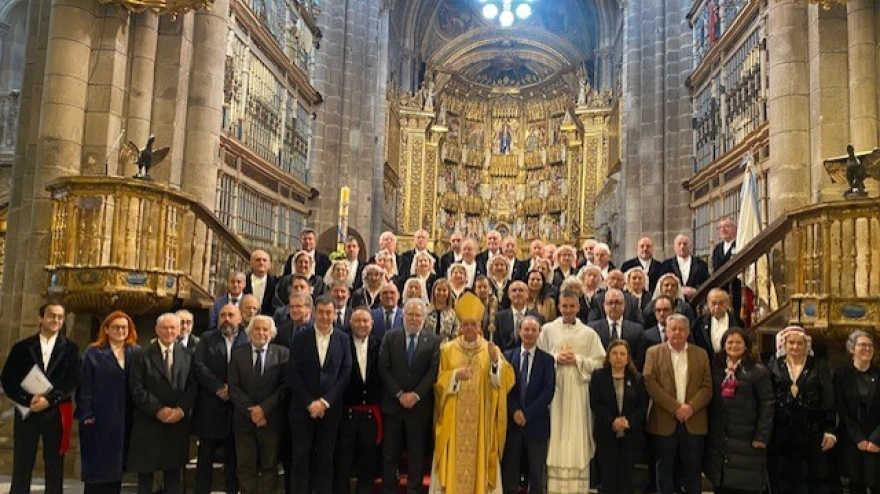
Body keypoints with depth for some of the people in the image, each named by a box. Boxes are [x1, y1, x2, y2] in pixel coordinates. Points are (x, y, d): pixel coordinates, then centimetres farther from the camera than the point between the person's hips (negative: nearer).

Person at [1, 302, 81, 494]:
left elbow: (73, 381, -4)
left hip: (55, 413, 0)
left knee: (54, 467, 5)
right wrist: (27, 399, -14)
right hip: (26, 411, 0)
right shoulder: (22, 347, 7)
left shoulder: (70, 348, 6)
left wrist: (49, 399, -17)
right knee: (21, 467, 3)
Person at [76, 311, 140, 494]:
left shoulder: (136, 352, 6)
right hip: (99, 419, -3)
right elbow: (84, 385, -4)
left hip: (125, 420, 3)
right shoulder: (93, 353, 0)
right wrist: (86, 414, -11)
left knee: (116, 465, 11)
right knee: (96, 466, 3)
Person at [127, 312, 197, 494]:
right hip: (148, 423, -2)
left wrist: (181, 409, -12)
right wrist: (158, 410, -14)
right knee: (145, 471, 6)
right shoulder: (141, 356, 0)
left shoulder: (187, 356, 8)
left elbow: (192, 387, 4)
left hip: (178, 423, 2)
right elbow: (137, 389, -6)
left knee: (173, 471, 8)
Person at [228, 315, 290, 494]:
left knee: (270, 467, 7)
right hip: (244, 419, 1)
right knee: (245, 467, 6)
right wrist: (251, 411, -12)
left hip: (271, 420, -1)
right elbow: (233, 387, -1)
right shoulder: (238, 354, 6)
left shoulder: (282, 353, 1)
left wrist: (264, 408, -14)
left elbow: (285, 386, -5)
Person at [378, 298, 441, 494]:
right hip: (393, 403, 1)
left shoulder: (433, 340, 1)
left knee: (417, 454, 5)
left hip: (420, 405, -1)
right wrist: (400, 394, -9)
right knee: (390, 453, 7)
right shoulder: (390, 337, 4)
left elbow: (433, 371, -4)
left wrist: (416, 394, -12)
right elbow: (384, 369, -1)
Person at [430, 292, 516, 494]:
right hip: (453, 420, 0)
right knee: (453, 460, 0)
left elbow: (507, 379, -6)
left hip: (481, 419, 0)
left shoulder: (491, 349, 4)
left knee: (479, 458, 3)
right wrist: (455, 375, -15)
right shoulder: (447, 349, 4)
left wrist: (496, 360, -23)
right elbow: (438, 381, 2)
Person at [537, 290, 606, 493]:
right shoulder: (548, 330, 6)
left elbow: (599, 362, 3)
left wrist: (578, 360, -8)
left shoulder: (589, 334, 6)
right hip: (554, 389, 0)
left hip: (579, 391, 0)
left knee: (577, 435, 2)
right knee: (555, 434, 1)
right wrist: (555, 358, -9)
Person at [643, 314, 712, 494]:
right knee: (665, 468, 7)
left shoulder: (700, 354, 10)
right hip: (664, 421, -1)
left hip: (694, 421, 2)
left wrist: (691, 407, -13)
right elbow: (650, 383, -7)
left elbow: (707, 386, 3)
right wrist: (675, 408, -14)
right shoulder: (654, 353, 3)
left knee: (692, 469, 7)